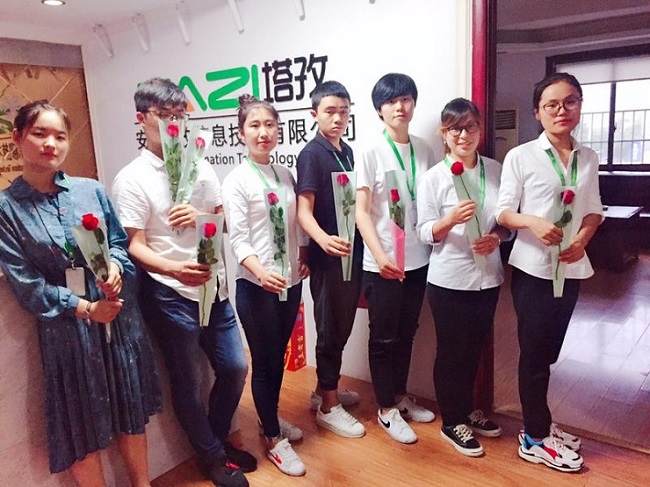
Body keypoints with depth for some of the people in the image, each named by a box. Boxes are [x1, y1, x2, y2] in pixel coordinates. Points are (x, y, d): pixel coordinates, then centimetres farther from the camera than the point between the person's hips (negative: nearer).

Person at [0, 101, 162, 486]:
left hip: (120, 315, 3)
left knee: (132, 410, 17)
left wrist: (115, 267, -15)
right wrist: (84, 308, -15)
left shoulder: (92, 190, 2)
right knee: (81, 424, 11)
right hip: (66, 326, -3)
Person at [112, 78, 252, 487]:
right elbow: (135, 246, -11)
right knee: (189, 382, 9)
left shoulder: (201, 167, 7)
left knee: (235, 368, 13)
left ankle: (219, 437, 39)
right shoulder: (131, 179, -8)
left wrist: (200, 218, -10)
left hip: (213, 287, 5)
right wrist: (174, 269, -29)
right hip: (170, 294, -5)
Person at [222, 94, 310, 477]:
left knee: (279, 357, 19)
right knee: (264, 361, 6)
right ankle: (275, 441, 23)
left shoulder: (286, 174, 6)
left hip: (290, 281, 6)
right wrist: (261, 272, -31)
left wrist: (303, 259, 2)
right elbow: (238, 239, -17)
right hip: (256, 286, -5)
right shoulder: (236, 180, -10)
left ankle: (271, 418, 40)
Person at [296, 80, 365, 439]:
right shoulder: (311, 154, -11)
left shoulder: (347, 151, 10)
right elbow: (303, 210, -19)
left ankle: (325, 389, 35)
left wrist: (357, 246, 8)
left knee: (342, 327, 17)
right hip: (328, 256, -7)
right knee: (330, 331, 4)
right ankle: (328, 407, 19)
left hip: (352, 251, 7)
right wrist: (323, 239, -38)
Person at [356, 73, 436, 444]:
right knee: (384, 336, 7)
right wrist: (380, 256, -21)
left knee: (407, 332, 17)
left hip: (418, 258, 5)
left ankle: (401, 396, 35)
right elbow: (361, 211, -12)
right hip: (383, 261, -5)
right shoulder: (372, 152, -8)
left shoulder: (424, 150, 6)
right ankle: (387, 409, 23)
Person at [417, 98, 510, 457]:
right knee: (451, 351, 9)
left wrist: (496, 237, -12)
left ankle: (467, 410, 41)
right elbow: (425, 233, -10)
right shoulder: (433, 177, -9)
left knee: (475, 348, 20)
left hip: (488, 276, 5)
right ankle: (452, 422, 28)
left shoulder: (496, 170, 2)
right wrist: (451, 219, -28)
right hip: (448, 279, -4)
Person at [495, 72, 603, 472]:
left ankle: (539, 424, 33)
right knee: (534, 352, 4)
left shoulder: (588, 158, 6)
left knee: (550, 350, 16)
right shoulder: (520, 157, -8)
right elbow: (504, 212, -8)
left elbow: (594, 210, 10)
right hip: (533, 267, -5)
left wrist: (583, 238, -10)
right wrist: (534, 222, -28)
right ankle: (535, 439, 18)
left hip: (571, 268, 5)